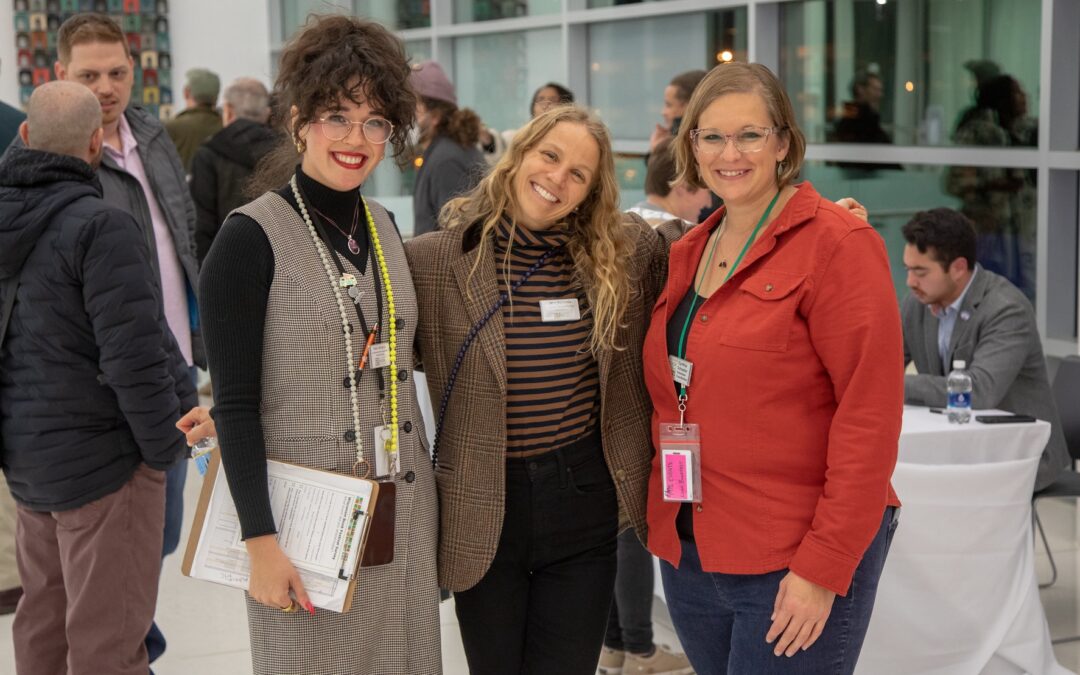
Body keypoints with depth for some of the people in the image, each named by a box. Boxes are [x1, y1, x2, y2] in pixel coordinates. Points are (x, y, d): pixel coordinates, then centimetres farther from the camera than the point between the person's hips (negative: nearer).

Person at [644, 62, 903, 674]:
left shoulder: (836, 244, -11)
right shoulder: (687, 253, 11)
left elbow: (869, 419, -16)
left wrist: (825, 567, -19)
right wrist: (663, 520, 7)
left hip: (793, 567, -7)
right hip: (688, 553, 7)